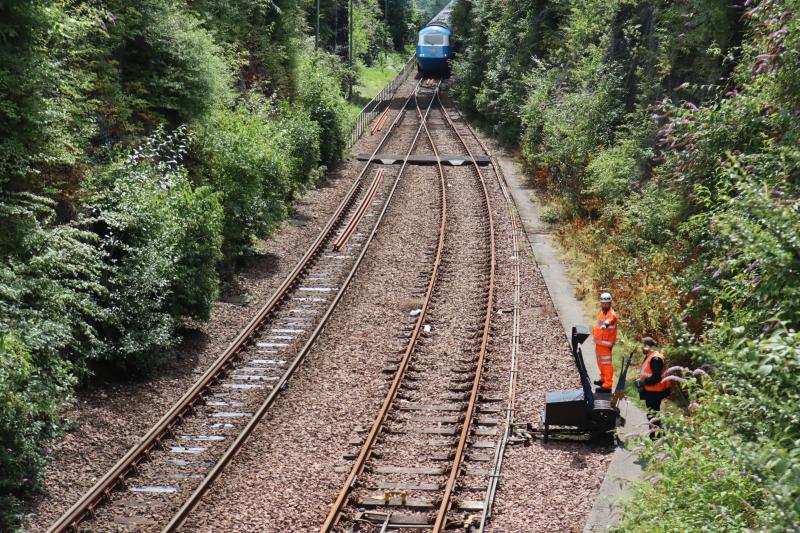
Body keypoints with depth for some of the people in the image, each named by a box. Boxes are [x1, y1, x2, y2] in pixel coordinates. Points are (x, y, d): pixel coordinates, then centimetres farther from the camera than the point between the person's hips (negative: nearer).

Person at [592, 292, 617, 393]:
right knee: (600, 362, 22)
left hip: (606, 344, -10)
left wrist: (605, 324, -64)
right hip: (599, 343, 10)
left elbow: (609, 320, -44)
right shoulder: (602, 312, 10)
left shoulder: (611, 314, -19)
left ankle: (607, 385, -5)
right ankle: (603, 379, 38)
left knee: (606, 363, -8)